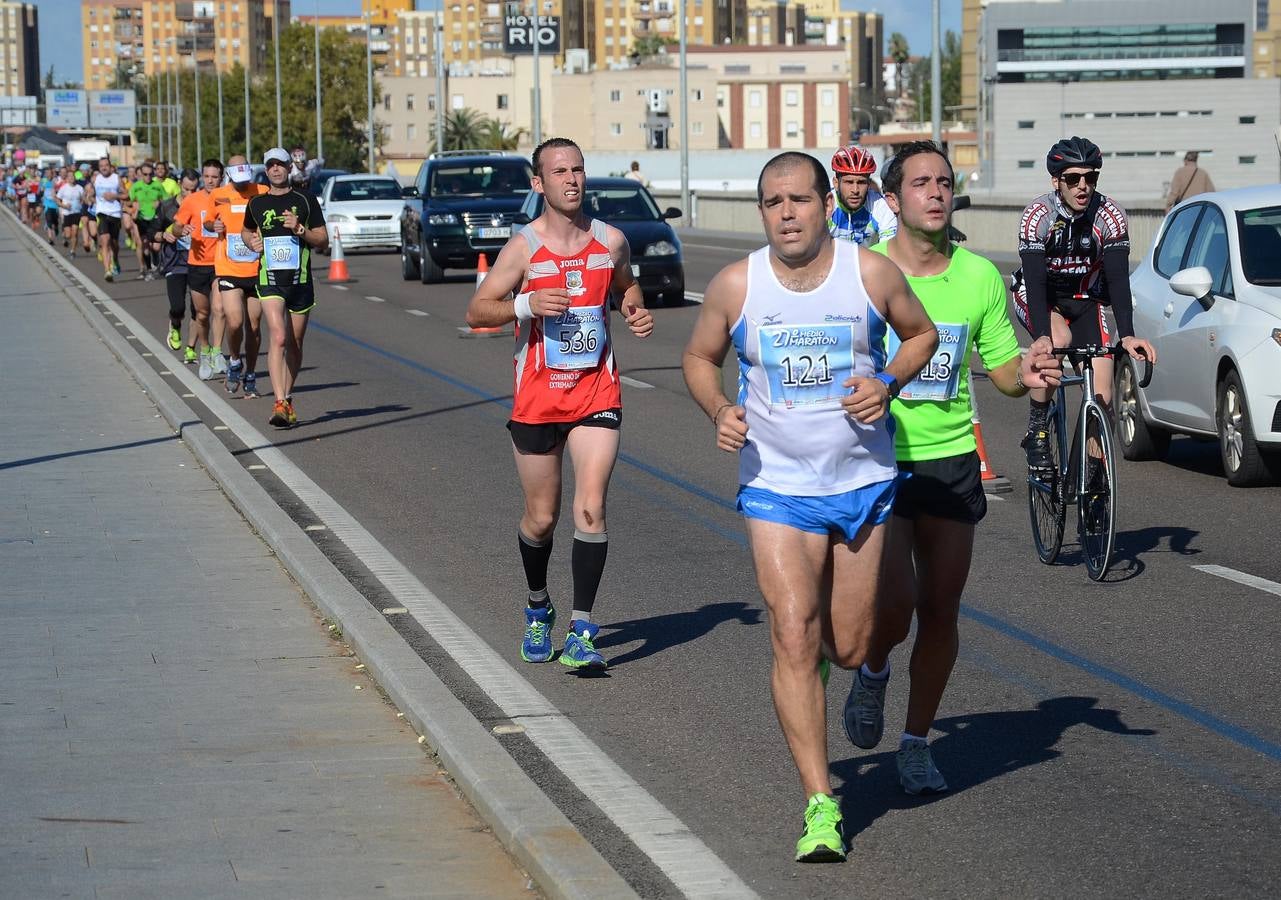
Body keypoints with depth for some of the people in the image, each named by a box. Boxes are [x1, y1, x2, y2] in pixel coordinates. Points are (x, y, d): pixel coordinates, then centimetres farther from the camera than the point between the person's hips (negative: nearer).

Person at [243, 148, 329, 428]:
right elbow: (247, 231, 27)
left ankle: (287, 398, 27)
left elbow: (323, 240, 5)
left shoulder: (305, 200, 5)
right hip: (270, 279, -1)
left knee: (295, 344, 9)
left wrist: (300, 229, -12)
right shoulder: (257, 202, 8)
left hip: (300, 279, 1)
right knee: (279, 338, -19)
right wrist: (253, 243, 5)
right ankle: (280, 404, -26)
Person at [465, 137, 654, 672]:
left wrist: (636, 312, 0)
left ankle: (581, 629, -8)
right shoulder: (523, 247, -7)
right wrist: (527, 306, -22)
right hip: (537, 394, -1)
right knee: (541, 516, 9)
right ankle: (538, 608, 36)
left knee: (591, 508, -13)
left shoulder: (611, 241, 2)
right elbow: (476, 311, -5)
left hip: (597, 391, 1)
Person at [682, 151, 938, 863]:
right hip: (778, 488, -1)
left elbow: (923, 333, 10)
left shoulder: (872, 273, -7)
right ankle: (821, 806, -7)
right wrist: (720, 410, -11)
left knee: (850, 649, 7)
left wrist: (888, 384, -9)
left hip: (865, 483, 1)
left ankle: (865, 671, 47)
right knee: (794, 638, -12)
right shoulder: (735, 285, -7)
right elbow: (700, 359, 9)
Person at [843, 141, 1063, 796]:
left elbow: (1004, 372, 8)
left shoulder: (980, 276, 2)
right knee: (895, 602, -15)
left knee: (940, 610, 5)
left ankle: (916, 742, 22)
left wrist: (1030, 372, -14)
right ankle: (872, 674, 20)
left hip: (951, 459, 3)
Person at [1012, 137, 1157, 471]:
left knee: (1102, 393, -11)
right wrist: (1043, 339, -45)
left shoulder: (1110, 216, -19)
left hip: (1086, 299, 3)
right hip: (1038, 297, -2)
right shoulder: (1038, 216, -25)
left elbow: (1118, 278, -24)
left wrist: (1127, 335, -38)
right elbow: (1035, 281, -32)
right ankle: (1036, 429, -18)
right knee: (1059, 339, -35)